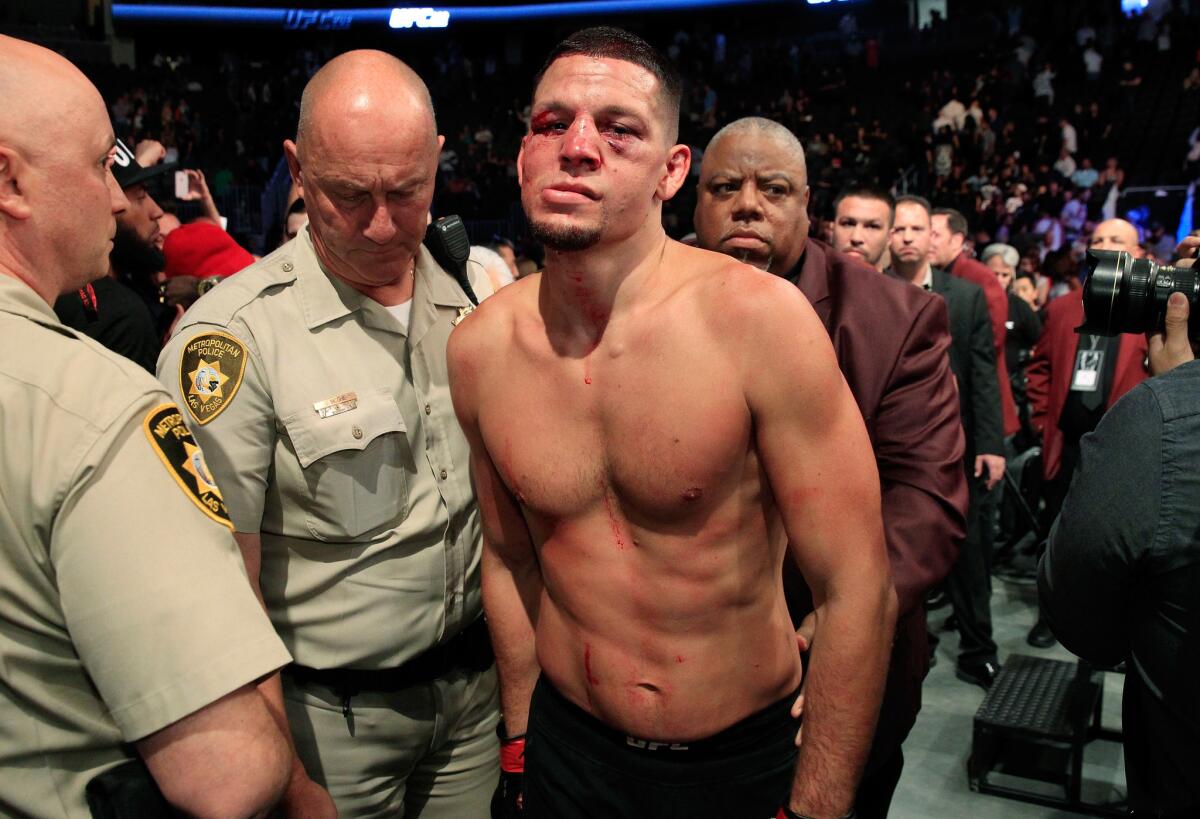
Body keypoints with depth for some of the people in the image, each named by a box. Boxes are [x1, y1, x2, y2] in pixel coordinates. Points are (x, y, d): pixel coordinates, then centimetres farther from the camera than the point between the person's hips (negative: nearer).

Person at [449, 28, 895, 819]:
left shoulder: (759, 316, -21)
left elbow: (859, 592, -17)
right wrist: (519, 746, 11)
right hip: (566, 751, 3)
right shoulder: (480, 347, -8)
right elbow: (510, 558, 6)